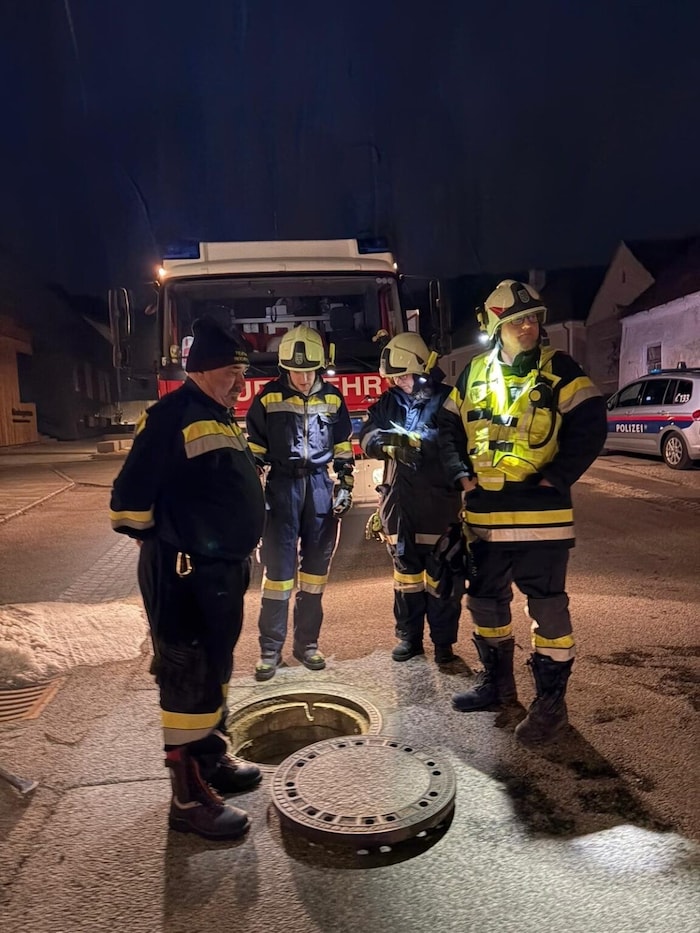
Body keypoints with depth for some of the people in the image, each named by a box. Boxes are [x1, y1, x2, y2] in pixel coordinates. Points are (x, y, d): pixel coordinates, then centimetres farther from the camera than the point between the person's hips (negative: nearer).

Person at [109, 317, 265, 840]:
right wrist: (158, 543, -8)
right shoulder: (173, 416, -17)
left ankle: (213, 758, 40)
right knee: (189, 680, 1)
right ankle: (190, 797, 16)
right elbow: (130, 498, -20)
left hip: (225, 570, 10)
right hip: (184, 576, -10)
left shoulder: (223, 419, 13)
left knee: (217, 671, 21)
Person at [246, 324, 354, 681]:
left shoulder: (332, 398, 6)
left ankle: (306, 642, 21)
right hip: (282, 485, -2)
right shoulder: (268, 397, -1)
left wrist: (345, 486, 6)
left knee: (315, 567, 8)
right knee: (278, 567, -2)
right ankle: (271, 648, 10)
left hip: (320, 485, 3)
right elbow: (253, 449, 2)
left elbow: (344, 449, 13)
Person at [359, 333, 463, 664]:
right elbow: (367, 438, -4)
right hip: (398, 500, 4)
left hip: (438, 499, -4)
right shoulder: (388, 403, 9)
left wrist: (411, 440, -22)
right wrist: (387, 441, -25)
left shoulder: (447, 400, -4)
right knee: (405, 568, 13)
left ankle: (443, 641, 16)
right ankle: (409, 637, 26)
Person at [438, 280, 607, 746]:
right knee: (485, 599, 16)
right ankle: (497, 681, 36)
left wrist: (557, 477, -14)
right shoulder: (474, 374, 9)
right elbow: (449, 426, 15)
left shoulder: (558, 369, -3)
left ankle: (551, 702, 16)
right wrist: (462, 474, 2)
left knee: (547, 607, 0)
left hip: (541, 513, -5)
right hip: (485, 513, 5)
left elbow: (590, 426, -10)